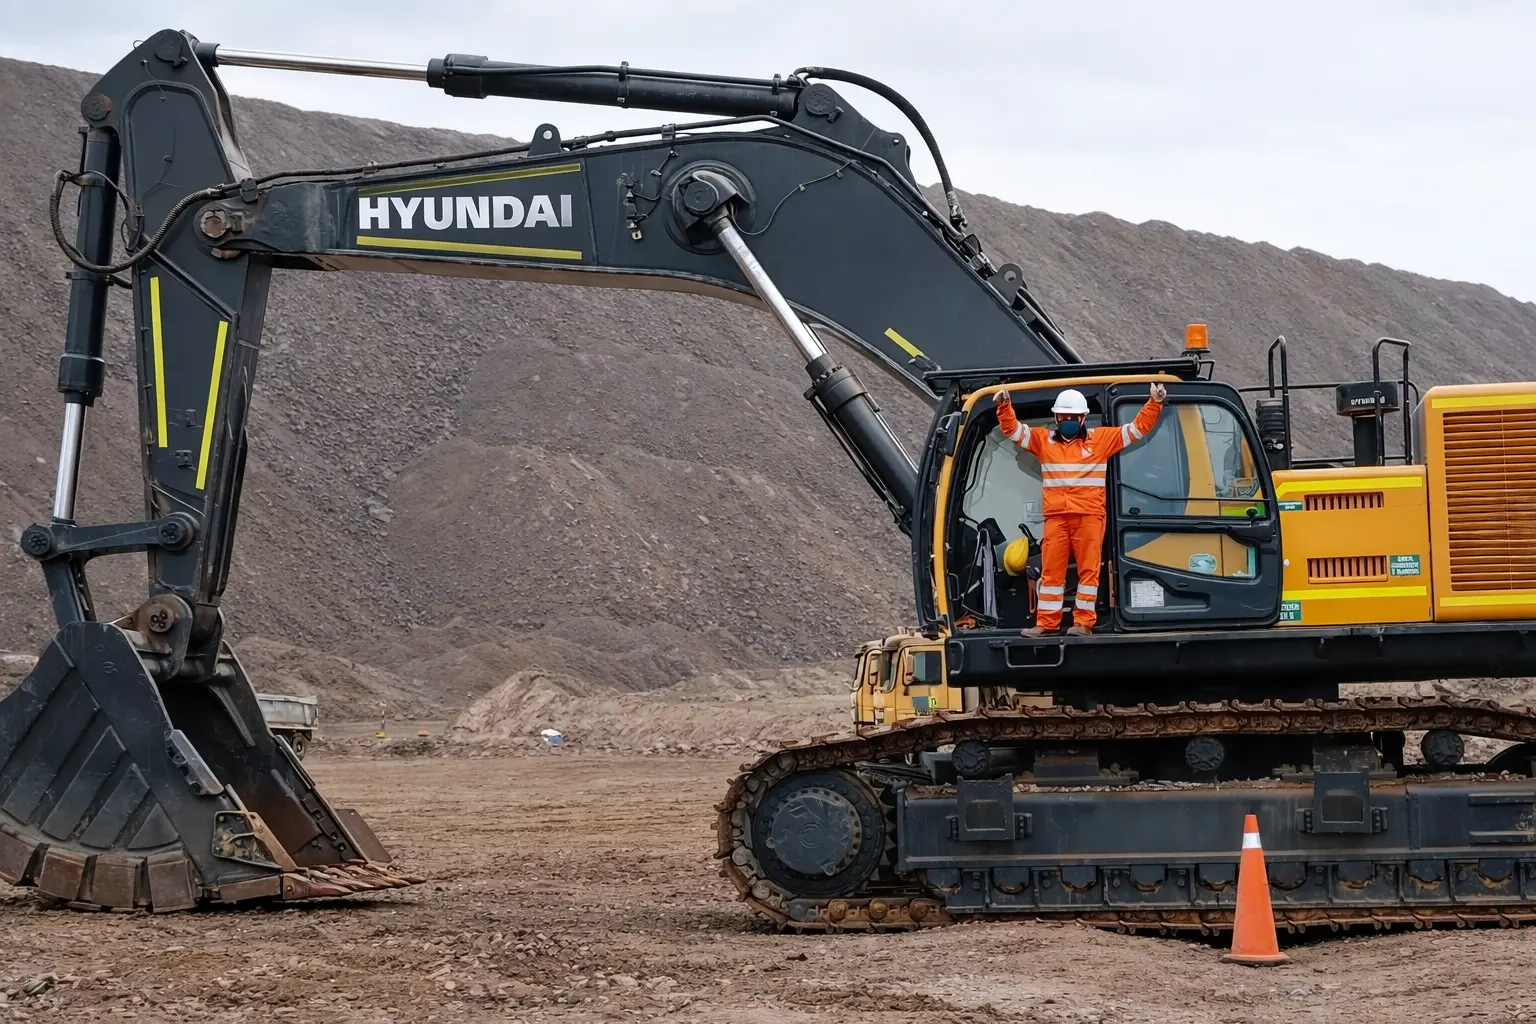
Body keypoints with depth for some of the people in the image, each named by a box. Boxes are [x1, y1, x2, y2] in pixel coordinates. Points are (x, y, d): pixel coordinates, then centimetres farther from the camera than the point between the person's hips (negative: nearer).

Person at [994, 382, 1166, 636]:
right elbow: (1012, 429, 12)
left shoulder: (1101, 439, 9)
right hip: (1056, 517, 2)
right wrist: (1005, 407, -4)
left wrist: (1154, 404, 1)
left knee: (1088, 569, -1)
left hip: (1089, 517, -2)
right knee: (1051, 571, 3)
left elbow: (1138, 428, 10)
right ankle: (1046, 622, 6)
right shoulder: (1043, 439, 13)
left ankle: (1084, 622, 3)